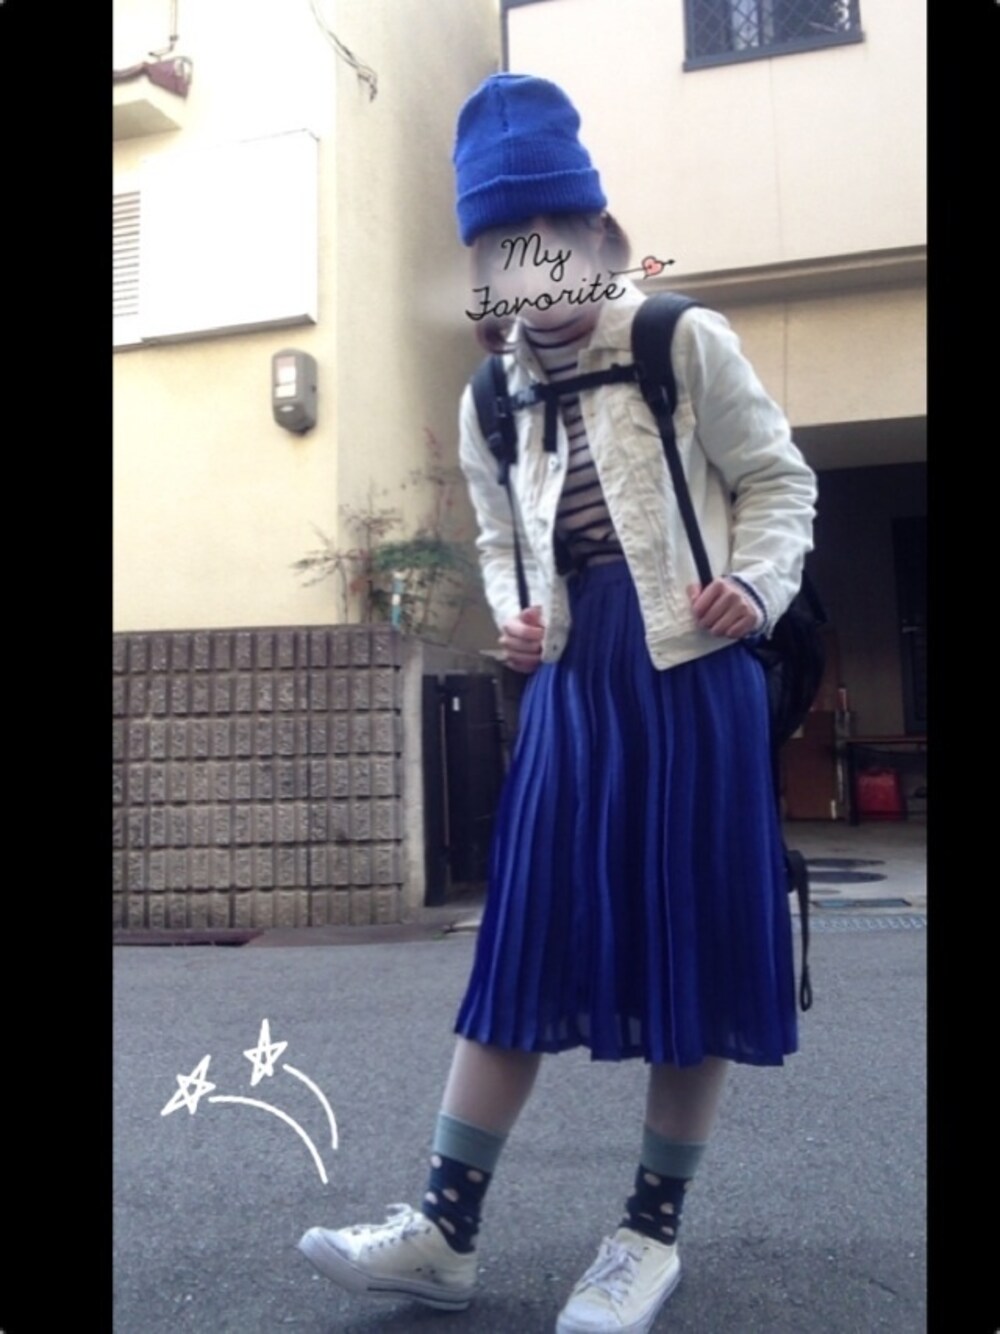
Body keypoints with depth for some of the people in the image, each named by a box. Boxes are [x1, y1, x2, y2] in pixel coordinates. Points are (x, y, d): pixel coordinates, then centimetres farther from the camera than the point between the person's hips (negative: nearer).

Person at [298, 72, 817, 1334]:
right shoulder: (492, 403, 12)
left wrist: (755, 585, -13)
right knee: (523, 940, 3)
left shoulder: (687, 343, 1)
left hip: (689, 669, -3)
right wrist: (512, 620, 3)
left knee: (691, 943, 1)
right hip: (571, 678, 4)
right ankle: (445, 1227, 13)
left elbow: (778, 479, 5)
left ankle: (652, 1231, 18)